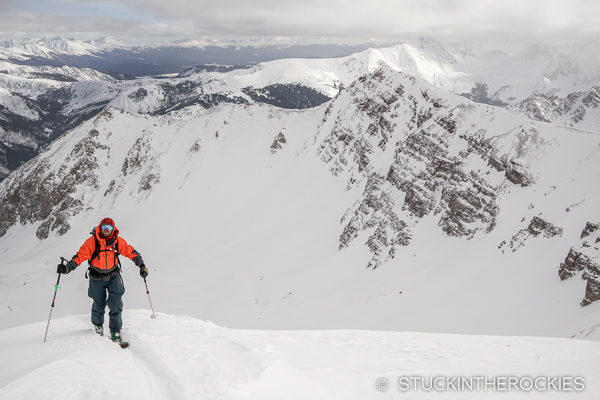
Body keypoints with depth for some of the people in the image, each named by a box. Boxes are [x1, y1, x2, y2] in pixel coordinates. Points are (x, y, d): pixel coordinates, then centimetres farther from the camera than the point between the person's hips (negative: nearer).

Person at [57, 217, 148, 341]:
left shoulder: (118, 241, -7)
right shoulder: (92, 241, -14)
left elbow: (131, 252, 2)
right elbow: (80, 256, -15)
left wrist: (142, 266, -3)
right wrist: (67, 268, -26)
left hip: (113, 275, 1)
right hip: (97, 277, -1)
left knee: (116, 303, -11)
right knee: (99, 304, 5)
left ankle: (115, 330, 3)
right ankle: (97, 324, 36)